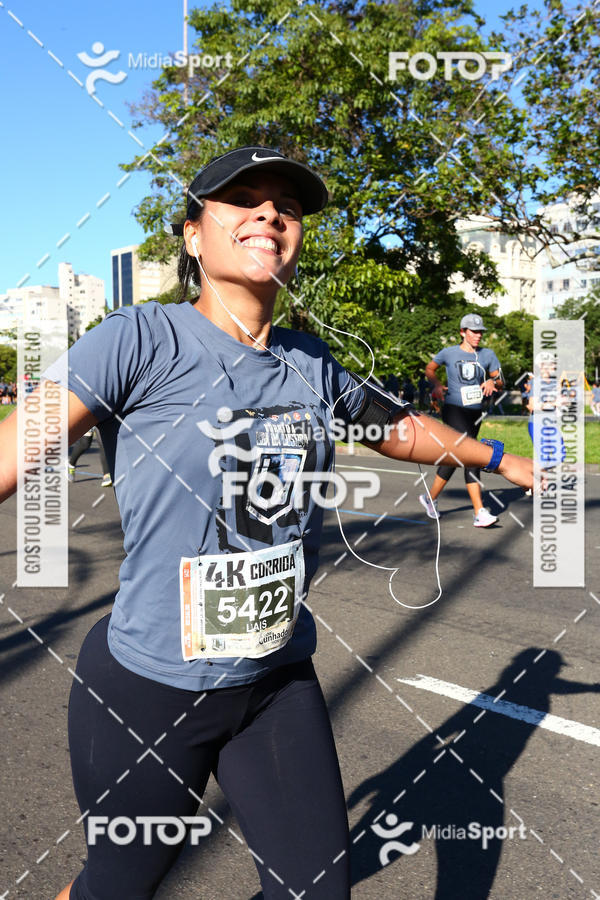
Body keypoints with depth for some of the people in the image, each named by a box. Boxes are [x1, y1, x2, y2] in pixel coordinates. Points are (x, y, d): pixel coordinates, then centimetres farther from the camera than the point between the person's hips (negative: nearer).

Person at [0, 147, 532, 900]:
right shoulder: (141, 341, -14)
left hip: (281, 682, 4)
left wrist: (500, 459, 32)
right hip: (148, 689, -4)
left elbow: (400, 427, 19)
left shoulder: (312, 366, 2)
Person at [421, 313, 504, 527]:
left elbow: (500, 382, 11)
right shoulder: (449, 352, 1)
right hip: (454, 410, -5)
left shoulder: (488, 354, 9)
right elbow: (429, 369, 16)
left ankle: (430, 498, 23)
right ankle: (479, 513, -19)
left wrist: (492, 382, -11)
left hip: (475, 413, 5)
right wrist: (437, 384, -2)